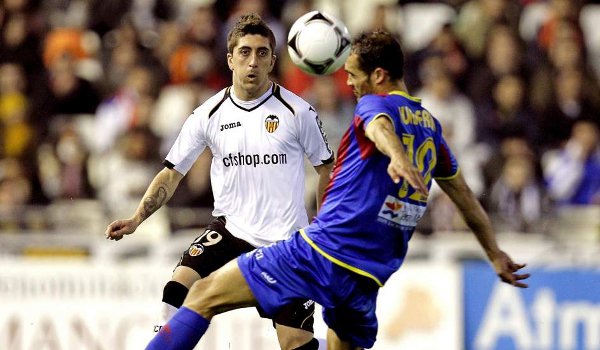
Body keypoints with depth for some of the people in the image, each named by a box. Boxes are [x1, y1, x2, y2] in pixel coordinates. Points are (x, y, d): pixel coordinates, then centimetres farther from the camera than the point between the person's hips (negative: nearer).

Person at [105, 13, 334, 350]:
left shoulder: (297, 112, -5)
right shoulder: (209, 115, -1)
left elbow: (327, 168, 5)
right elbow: (172, 172, 4)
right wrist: (137, 218, -8)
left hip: (285, 240, -2)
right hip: (231, 230, 2)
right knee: (177, 292, -23)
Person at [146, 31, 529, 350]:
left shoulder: (376, 104, -4)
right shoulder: (431, 126, 18)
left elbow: (381, 126, -29)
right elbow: (466, 196, 28)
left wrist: (396, 157, -52)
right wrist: (496, 255, 39)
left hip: (321, 252, -7)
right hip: (369, 278, 7)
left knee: (204, 294, -6)